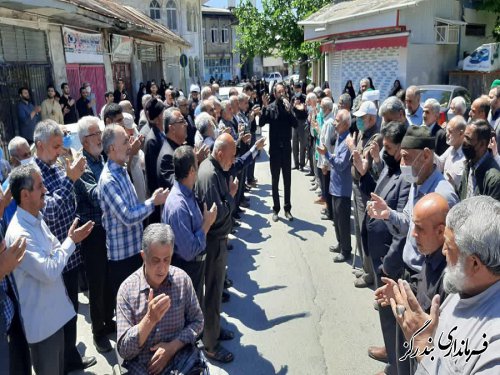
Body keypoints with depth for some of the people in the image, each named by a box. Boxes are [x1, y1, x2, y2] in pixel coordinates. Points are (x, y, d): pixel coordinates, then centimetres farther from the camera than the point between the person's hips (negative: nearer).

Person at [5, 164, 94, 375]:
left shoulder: (36, 219, 3)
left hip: (55, 310, 9)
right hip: (41, 319, -9)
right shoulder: (19, 234, -28)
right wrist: (71, 241, -18)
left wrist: (72, 239, -6)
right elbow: (49, 272, -29)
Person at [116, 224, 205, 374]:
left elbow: (197, 321, 5)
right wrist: (150, 319, -23)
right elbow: (123, 350, -9)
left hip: (182, 359, 1)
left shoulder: (182, 278, -3)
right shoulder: (127, 289, -9)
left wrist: (173, 346, -10)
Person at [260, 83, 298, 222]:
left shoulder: (288, 106, 1)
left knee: (287, 180, 8)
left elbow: (295, 124, -10)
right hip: (274, 148, -1)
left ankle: (287, 209, 18)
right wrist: (264, 107, -27)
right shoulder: (270, 107, -4)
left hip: (286, 147, 2)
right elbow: (261, 123, -17)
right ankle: (275, 209, 17)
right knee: (275, 181, 7)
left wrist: (288, 110, -21)